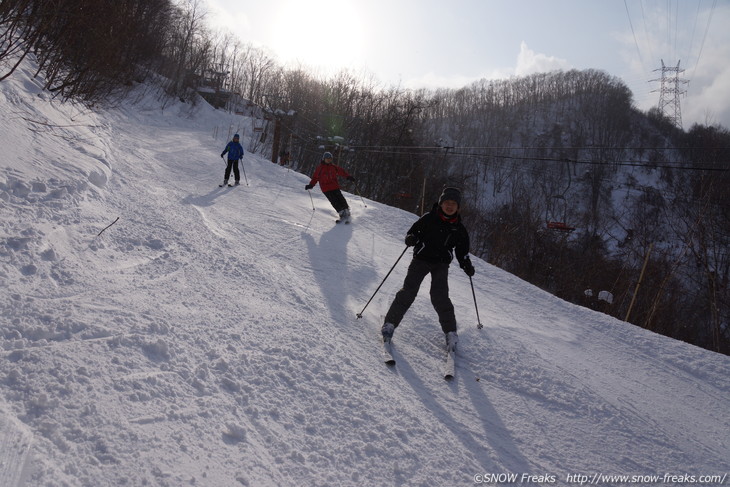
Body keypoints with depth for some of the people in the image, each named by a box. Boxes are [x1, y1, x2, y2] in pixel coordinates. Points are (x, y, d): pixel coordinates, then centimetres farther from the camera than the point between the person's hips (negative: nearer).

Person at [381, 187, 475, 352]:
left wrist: (467, 265, 2)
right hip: (421, 259, -1)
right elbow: (414, 230, 2)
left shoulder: (459, 228, 6)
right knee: (408, 292, -10)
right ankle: (390, 323, -1)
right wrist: (410, 238, -21)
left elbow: (462, 251, 16)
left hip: (441, 264, 1)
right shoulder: (429, 218, -2)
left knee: (440, 297, -12)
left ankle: (450, 332, 0)